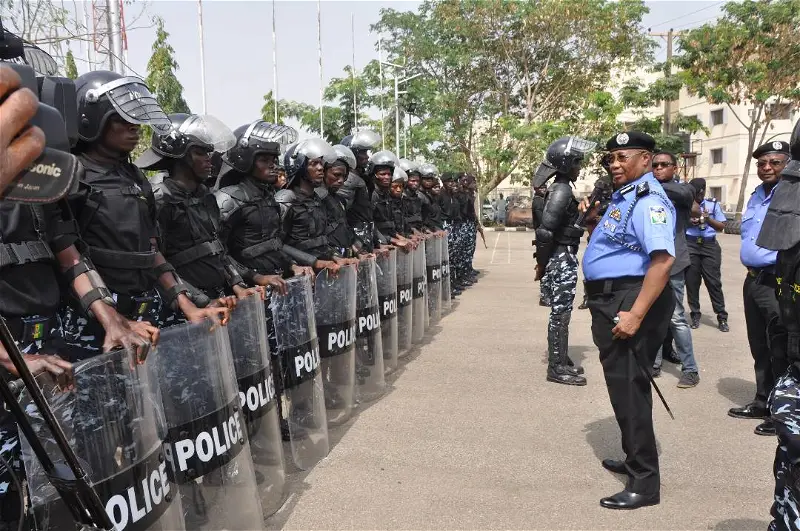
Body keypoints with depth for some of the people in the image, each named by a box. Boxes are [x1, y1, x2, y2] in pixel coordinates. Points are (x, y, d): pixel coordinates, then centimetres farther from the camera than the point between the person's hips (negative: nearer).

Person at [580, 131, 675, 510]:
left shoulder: (648, 200, -17)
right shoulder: (622, 196, 14)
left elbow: (663, 260, -29)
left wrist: (636, 314, -33)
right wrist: (593, 220, 9)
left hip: (630, 300, -11)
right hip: (610, 299, 11)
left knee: (628, 386, -4)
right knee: (622, 383, 21)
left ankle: (645, 482, 7)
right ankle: (635, 458, 38)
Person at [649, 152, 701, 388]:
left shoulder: (684, 189, 3)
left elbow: (681, 193, -22)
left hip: (672, 262, -4)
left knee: (676, 317, -2)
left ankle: (690, 369, 8)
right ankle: (654, 363, 20)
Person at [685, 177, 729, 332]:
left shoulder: (713, 204, 8)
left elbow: (721, 226, 7)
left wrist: (708, 219, -10)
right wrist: (689, 222, -11)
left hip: (710, 245, 0)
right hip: (690, 245, 0)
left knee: (714, 281, -1)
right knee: (692, 282, 4)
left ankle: (722, 317, 6)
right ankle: (695, 315, 16)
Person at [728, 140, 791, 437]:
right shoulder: (757, 195, 13)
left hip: (778, 282, -9)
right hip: (753, 279, 9)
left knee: (780, 351, 1)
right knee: (759, 347, 18)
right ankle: (763, 402, 32)